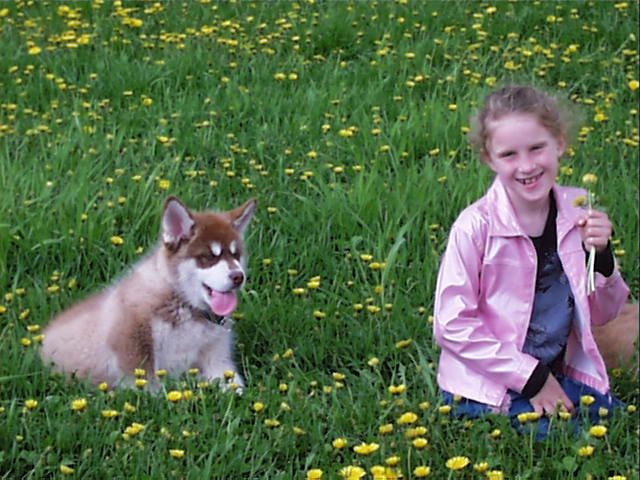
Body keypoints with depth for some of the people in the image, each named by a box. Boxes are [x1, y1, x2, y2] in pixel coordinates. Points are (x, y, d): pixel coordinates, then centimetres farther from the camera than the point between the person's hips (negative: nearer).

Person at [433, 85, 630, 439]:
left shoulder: (577, 212, -2)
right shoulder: (476, 227, -16)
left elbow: (602, 314, 5)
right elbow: (453, 325, -14)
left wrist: (600, 257, -13)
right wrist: (531, 377, -14)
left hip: (562, 375, 5)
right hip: (489, 387, -5)